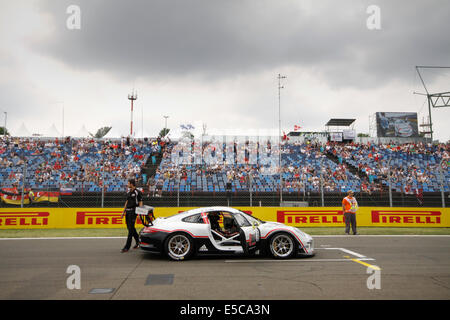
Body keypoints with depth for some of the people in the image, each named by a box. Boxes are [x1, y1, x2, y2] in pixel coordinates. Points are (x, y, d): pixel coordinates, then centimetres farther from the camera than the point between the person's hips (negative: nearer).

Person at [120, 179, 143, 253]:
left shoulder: (137, 192, -7)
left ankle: (127, 247, -7)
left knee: (131, 229, -8)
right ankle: (138, 242, 27)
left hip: (133, 211, -8)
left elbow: (140, 203, -8)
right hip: (127, 211, 8)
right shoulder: (129, 193, 15)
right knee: (130, 228, 12)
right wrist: (124, 211, 18)